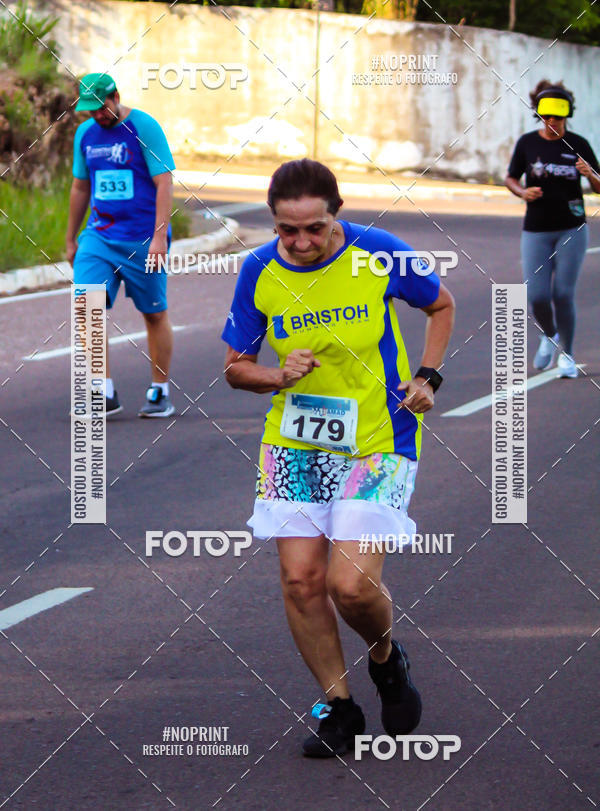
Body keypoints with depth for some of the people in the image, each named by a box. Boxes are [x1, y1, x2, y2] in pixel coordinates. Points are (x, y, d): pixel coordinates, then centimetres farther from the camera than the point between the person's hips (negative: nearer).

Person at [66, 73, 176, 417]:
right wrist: (71, 239, 21)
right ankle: (105, 394, -7)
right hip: (98, 235, 5)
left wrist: (159, 237, -19)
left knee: (155, 314, 5)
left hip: (143, 239, -4)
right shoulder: (85, 134, 9)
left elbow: (165, 183, -12)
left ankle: (160, 392, 17)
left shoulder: (144, 128, -8)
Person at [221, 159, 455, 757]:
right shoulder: (260, 272, -6)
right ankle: (338, 706, 13)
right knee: (300, 578, -5)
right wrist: (279, 377, -15)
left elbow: (441, 305, 9)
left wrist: (426, 378, -2)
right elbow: (235, 366, 6)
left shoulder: (380, 255, -11)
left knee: (352, 585, -14)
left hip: (377, 443, -3)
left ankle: (386, 657, 20)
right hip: (294, 445, 3)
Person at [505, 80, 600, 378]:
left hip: (571, 230, -1)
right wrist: (523, 192, -11)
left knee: (563, 294, -7)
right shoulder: (528, 143, 0)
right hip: (536, 231, 1)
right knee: (537, 296, -6)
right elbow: (510, 178, 10)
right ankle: (549, 337, 26)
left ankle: (566, 355, 10)